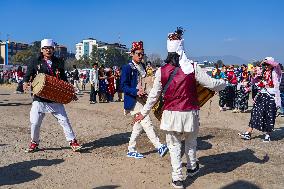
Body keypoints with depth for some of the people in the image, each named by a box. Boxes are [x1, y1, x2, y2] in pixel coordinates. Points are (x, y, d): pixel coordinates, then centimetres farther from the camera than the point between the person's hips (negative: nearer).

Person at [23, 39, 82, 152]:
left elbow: (64, 79, 13)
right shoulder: (35, 63, 4)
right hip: (39, 100, 0)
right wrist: (25, 82, -21)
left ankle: (72, 141, 8)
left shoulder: (59, 63, 9)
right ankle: (34, 143, 25)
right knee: (34, 123, 4)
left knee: (64, 121, -1)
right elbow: (28, 76, 2)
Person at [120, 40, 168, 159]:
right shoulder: (127, 67, -9)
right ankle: (159, 147, -14)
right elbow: (124, 86, -13)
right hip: (133, 101, -8)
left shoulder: (142, 67, 13)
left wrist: (144, 92, 5)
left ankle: (131, 150, 24)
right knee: (147, 122, -14)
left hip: (142, 99, 9)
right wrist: (136, 92, -25)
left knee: (139, 125, 12)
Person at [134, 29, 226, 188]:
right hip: (190, 113, 0)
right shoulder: (192, 67, -11)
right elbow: (212, 84, -8)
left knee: (174, 145, 14)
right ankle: (192, 168, 44)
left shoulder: (162, 71, -6)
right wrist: (224, 83, 15)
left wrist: (144, 113, 11)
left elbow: (154, 95, -1)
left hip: (171, 114, 0)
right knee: (191, 142, 24)